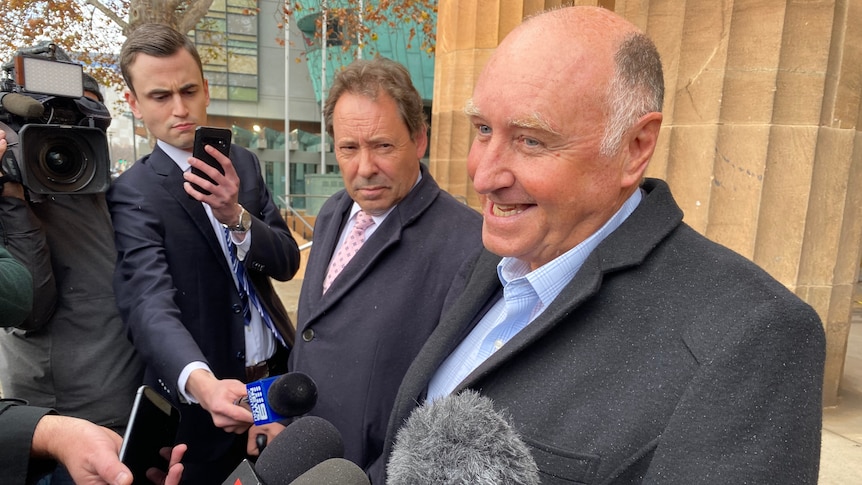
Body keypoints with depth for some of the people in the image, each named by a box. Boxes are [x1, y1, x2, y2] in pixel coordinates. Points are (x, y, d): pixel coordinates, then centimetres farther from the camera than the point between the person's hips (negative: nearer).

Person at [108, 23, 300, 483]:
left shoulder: (242, 163, 1)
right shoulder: (133, 194, -14)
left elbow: (286, 261, -6)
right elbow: (151, 307, -27)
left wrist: (234, 215, -25)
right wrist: (202, 384, -46)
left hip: (277, 375, 5)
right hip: (202, 400, -4)